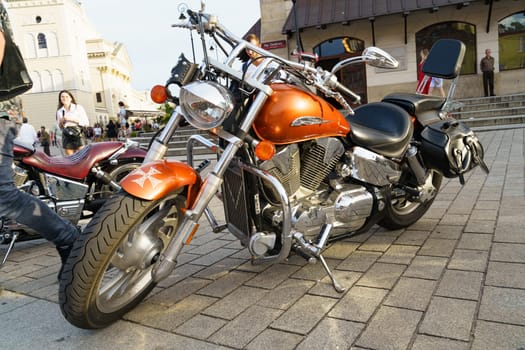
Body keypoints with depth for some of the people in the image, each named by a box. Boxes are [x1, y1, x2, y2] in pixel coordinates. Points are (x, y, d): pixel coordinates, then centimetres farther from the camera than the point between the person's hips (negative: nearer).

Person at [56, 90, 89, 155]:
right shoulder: (59, 111, 16)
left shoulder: (78, 108, 5)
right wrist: (61, 122, 0)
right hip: (66, 136, 4)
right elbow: (60, 127, 21)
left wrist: (72, 119, -9)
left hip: (78, 133, -3)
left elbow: (86, 123, -2)